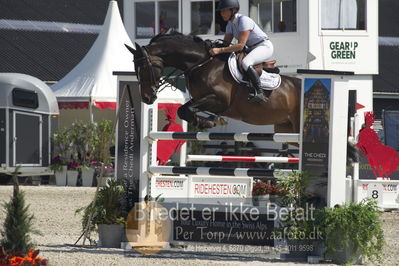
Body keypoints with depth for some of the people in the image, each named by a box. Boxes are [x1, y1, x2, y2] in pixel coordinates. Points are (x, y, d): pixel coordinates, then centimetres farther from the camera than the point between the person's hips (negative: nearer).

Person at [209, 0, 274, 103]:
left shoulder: (244, 20, -24)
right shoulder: (230, 24, 4)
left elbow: (240, 45, -31)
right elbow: (226, 42, 8)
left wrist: (220, 50, -35)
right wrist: (214, 48, -10)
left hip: (265, 46, -10)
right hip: (252, 48, 10)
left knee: (245, 63, -34)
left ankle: (260, 93, -33)